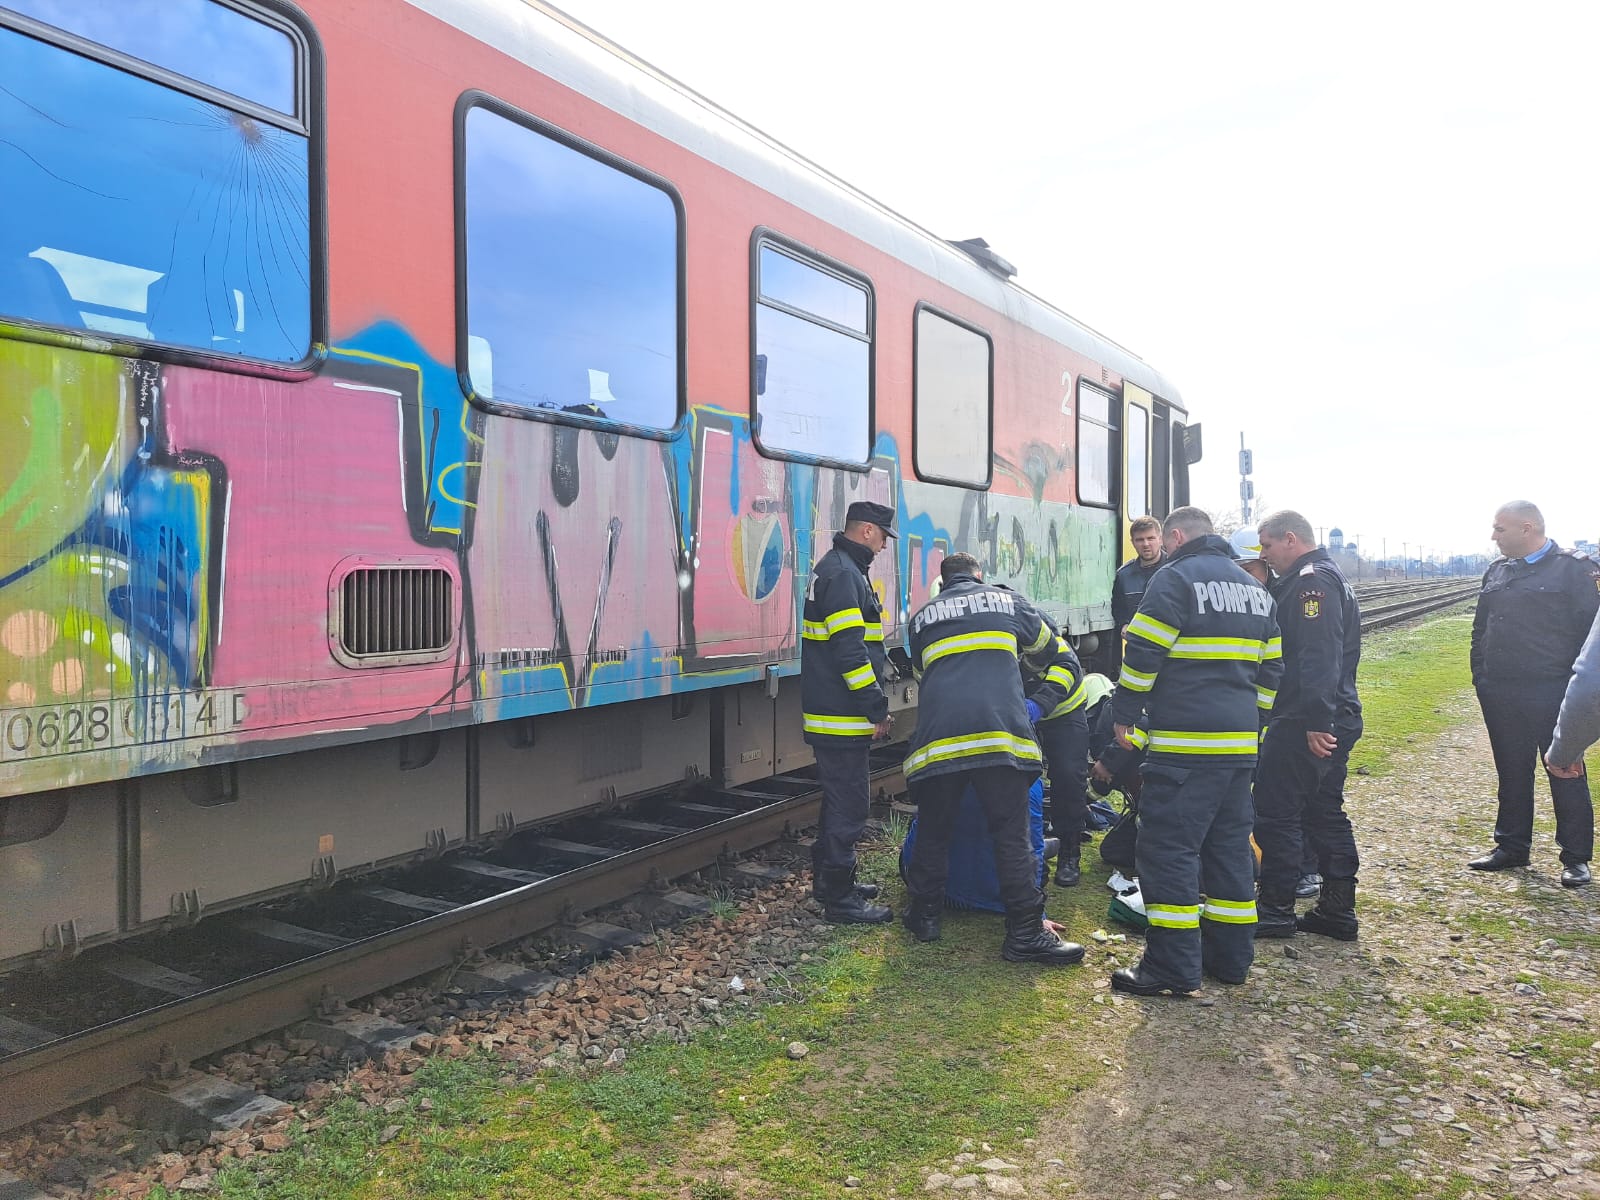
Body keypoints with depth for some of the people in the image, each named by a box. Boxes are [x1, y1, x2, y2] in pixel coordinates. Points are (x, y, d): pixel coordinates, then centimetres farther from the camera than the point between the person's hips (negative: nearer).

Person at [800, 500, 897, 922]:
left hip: (829, 713, 11)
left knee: (840, 798, 20)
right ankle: (839, 899, 3)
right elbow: (849, 650, -24)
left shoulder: (837, 568, 18)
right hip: (842, 716, -11)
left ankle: (828, 880, 31)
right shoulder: (843, 574, -17)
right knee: (849, 803, -4)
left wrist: (873, 704, 25)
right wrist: (876, 707, -19)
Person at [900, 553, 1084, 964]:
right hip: (1001, 732, -1)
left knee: (933, 831, 16)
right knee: (1012, 836, 3)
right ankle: (1026, 933, 5)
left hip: (937, 737, 2)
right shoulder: (1008, 601, 20)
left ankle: (925, 915, 25)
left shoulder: (922, 617, 23)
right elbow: (1046, 649, 37)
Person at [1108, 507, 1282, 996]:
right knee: (1230, 846, 15)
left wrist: (1124, 714, -2)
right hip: (1240, 745, 9)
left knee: (1168, 849, -4)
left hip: (1185, 744, -8)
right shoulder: (1255, 588, 18)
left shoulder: (1175, 578, -7)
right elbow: (1271, 668, 21)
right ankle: (1231, 955, 23)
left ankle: (1174, 968, -2)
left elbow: (1142, 655, -13)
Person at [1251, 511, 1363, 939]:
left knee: (1276, 812, -2)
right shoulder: (1330, 577, 19)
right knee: (1325, 812, 15)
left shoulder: (1311, 582, -15)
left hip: (1305, 724, -11)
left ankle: (1275, 910, 6)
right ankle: (1337, 909, 21)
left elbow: (1319, 657, -26)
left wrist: (1316, 720, -29)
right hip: (1337, 720, 11)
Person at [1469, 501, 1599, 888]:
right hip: (1500, 694, 6)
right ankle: (1511, 846, 26)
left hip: (1552, 694, -6)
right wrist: (1480, 675, 11)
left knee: (1566, 774, 4)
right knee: (1511, 773, 14)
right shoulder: (1497, 570, 12)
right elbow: (1480, 628, 18)